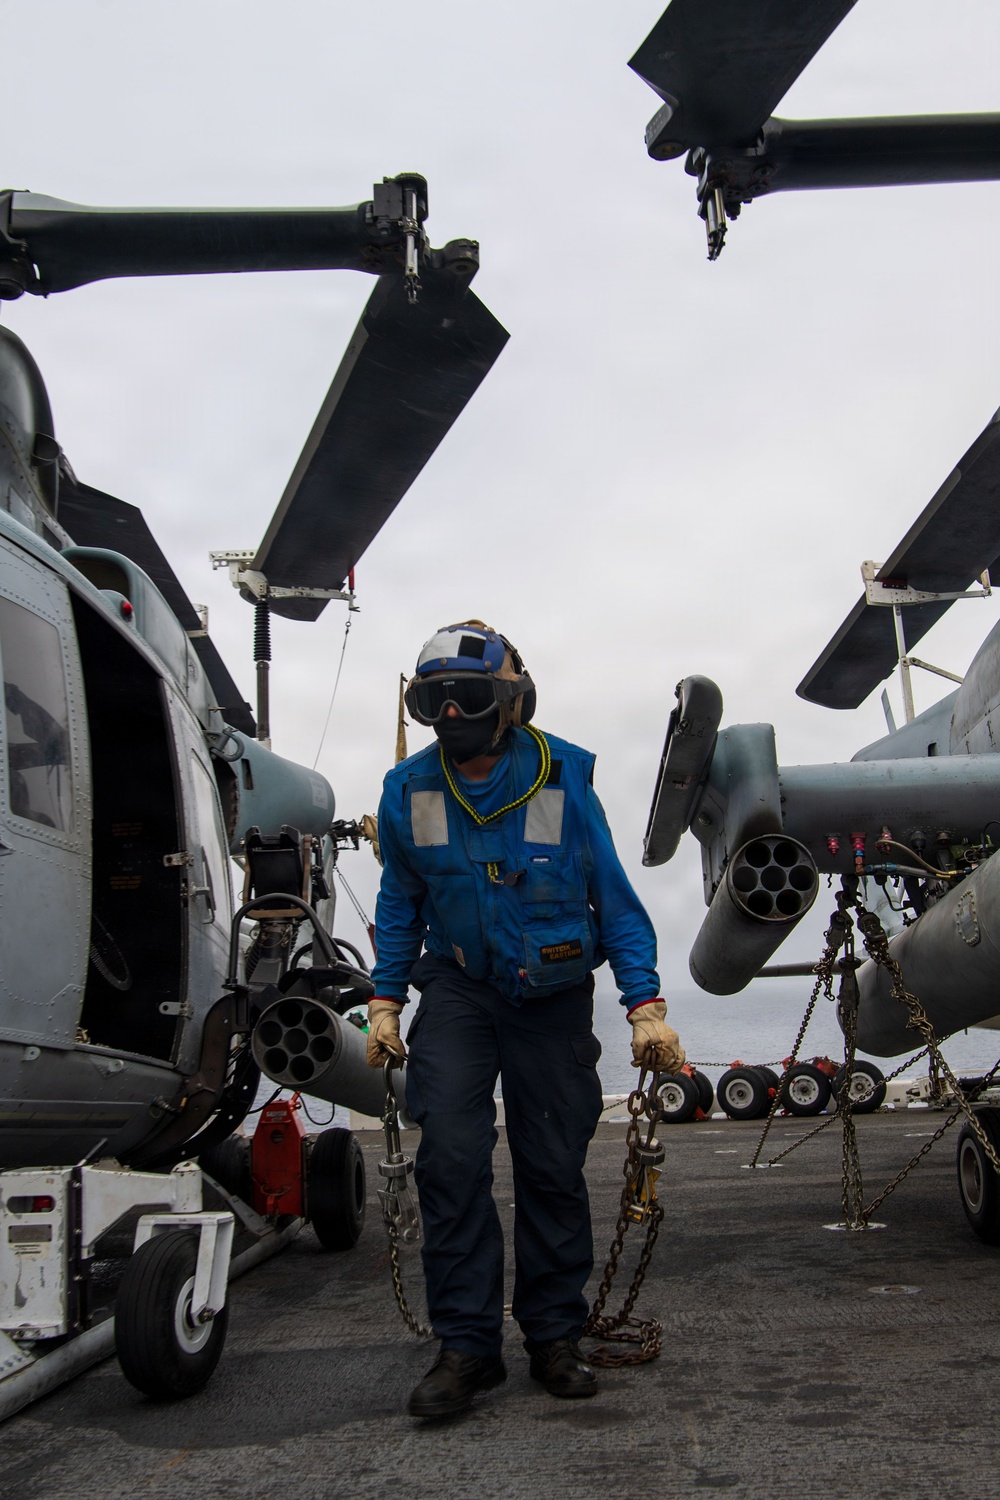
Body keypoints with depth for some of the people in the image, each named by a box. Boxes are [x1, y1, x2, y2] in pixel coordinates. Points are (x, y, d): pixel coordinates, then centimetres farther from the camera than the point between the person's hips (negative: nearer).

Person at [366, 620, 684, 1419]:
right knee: (452, 1157, -11)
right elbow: (400, 904, 8)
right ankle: (467, 1344, -1)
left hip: (553, 996, -1)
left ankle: (555, 1336, 20)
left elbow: (615, 899, -7)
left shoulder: (564, 783, -12)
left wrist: (646, 1006, -12)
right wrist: (385, 1001, 2)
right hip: (458, 989, 1)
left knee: (554, 1168, 5)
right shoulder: (409, 789, -5)